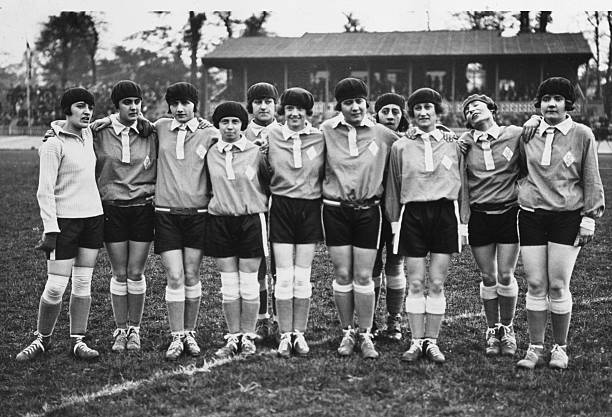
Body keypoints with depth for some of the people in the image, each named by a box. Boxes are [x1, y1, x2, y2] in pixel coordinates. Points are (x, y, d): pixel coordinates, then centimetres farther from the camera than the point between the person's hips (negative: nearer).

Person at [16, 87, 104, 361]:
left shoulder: (88, 135, 9)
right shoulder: (53, 144, -10)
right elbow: (45, 191, -14)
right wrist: (50, 230, -19)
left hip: (94, 216, 6)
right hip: (65, 219, -6)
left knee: (83, 283, 6)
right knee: (56, 286, -6)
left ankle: (78, 341, 10)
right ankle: (42, 339, 12)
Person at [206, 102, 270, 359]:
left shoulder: (256, 152, -4)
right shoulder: (210, 154, 3)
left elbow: (268, 183, 6)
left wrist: (263, 206, 4)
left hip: (251, 219, -2)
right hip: (220, 220, 2)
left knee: (249, 284, 1)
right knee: (228, 285, 5)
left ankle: (248, 338, 12)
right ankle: (233, 338, 13)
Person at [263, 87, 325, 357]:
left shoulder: (320, 138, 1)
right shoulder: (271, 135, -1)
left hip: (310, 208, 1)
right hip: (281, 206, -1)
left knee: (302, 277, 4)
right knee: (284, 277, -1)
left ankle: (299, 334, 14)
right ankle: (285, 335, 9)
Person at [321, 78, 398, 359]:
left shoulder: (382, 134, 0)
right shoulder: (326, 131, -1)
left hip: (368, 210, 0)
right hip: (335, 209, 0)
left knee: (364, 276, 1)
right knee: (342, 274, 4)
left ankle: (365, 335, 12)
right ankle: (347, 333, 17)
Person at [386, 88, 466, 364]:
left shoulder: (453, 145, 8)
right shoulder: (400, 147, 7)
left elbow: (462, 184, 10)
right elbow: (393, 187, 10)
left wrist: (464, 221, 4)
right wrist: (394, 223, 6)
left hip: (445, 213, 0)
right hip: (412, 214, 0)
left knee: (437, 284, 2)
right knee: (415, 284, 1)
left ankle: (432, 342, 10)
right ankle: (416, 342, 9)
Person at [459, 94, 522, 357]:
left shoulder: (516, 135, -3)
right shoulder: (464, 143, 2)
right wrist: (461, 218, 0)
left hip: (509, 213, -1)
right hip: (479, 215, 1)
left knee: (506, 276, -1)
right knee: (488, 278, 5)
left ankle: (507, 329, 18)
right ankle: (492, 331, 21)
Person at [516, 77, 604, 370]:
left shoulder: (582, 135, 0)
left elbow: (591, 180, 3)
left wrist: (589, 218, -1)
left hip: (567, 216, -2)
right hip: (531, 214, 2)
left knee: (558, 285, -3)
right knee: (535, 285, 1)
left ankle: (560, 348, 12)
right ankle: (535, 349, 9)